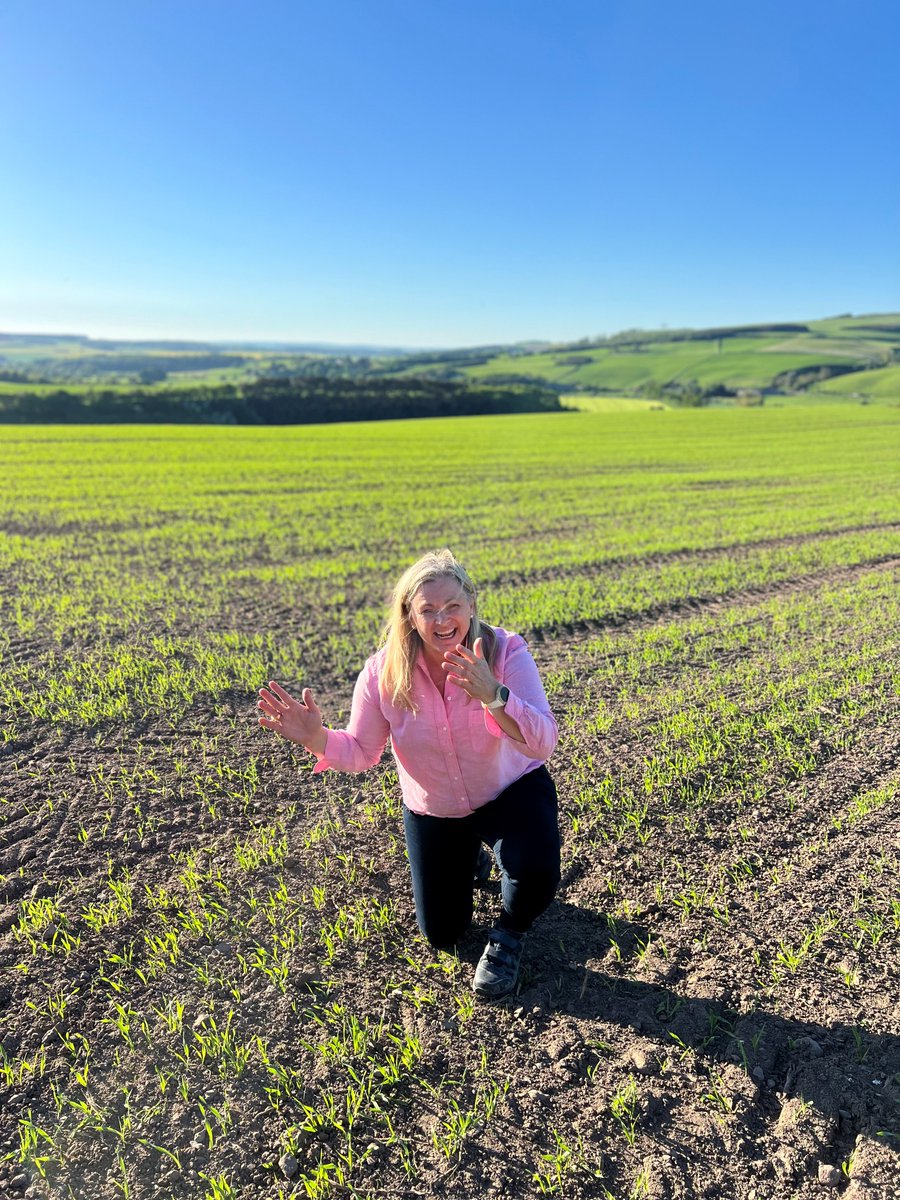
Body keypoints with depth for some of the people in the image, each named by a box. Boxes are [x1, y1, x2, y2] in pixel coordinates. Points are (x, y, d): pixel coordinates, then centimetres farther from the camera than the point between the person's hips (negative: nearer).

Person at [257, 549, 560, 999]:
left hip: (512, 791, -2)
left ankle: (509, 934, 6)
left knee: (536, 872, -33)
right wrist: (317, 738, -34)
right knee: (443, 936, 12)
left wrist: (492, 695, -53)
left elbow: (543, 743, -35)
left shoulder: (505, 651, -28)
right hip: (432, 810, 2)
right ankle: (470, 861, 46)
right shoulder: (384, 671, -23)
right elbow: (361, 751, -12)